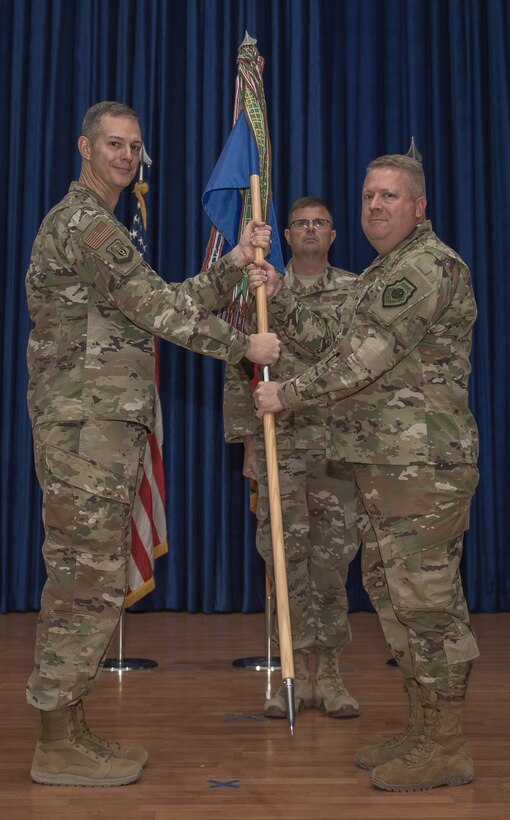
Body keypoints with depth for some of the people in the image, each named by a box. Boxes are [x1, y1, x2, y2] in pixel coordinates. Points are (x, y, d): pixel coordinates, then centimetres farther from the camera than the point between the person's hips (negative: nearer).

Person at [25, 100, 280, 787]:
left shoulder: (103, 228, 25)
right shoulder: (81, 222, -8)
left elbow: (172, 301, 17)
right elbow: (159, 311, -12)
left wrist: (235, 262, 7)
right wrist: (245, 346, -3)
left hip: (107, 427, 10)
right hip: (85, 426, -10)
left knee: (90, 579, 11)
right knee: (87, 580, -7)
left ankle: (70, 730, 20)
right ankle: (58, 749, 3)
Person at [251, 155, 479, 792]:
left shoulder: (430, 265, -11)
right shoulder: (381, 273, 22)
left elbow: (365, 357, -17)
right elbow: (337, 340, 21)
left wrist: (288, 394, -10)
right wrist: (278, 301, 14)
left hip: (424, 461, -10)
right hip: (382, 462, 10)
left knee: (426, 597, -5)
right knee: (389, 591, 14)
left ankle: (446, 749, 7)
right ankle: (422, 731, 26)